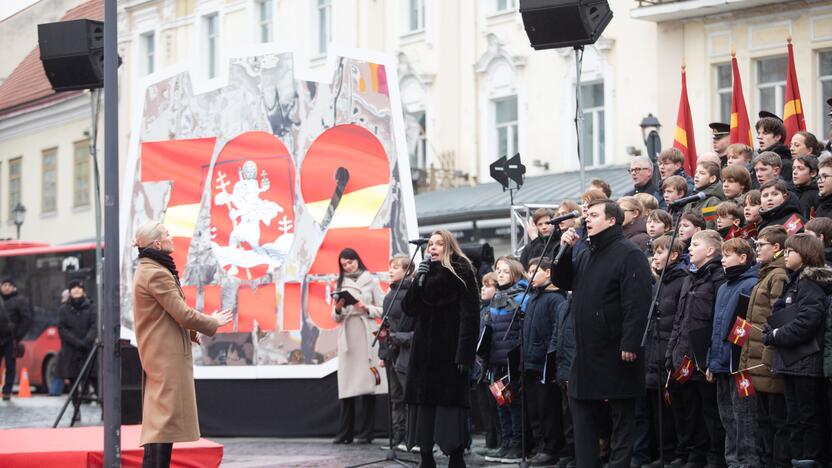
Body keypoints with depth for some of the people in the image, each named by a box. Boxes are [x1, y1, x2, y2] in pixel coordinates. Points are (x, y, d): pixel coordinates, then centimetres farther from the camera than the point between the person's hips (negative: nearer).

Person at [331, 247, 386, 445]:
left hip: (365, 334, -3)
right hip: (346, 335, 3)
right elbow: (335, 317, 17)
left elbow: (382, 310, 4)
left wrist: (366, 308, -12)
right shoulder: (340, 284, 16)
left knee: (366, 382, -6)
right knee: (346, 384, -2)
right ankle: (345, 433, 0)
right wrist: (337, 309, -4)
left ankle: (366, 432, -3)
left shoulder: (371, 281, 7)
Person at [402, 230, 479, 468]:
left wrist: (465, 354, -18)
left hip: (450, 350, -6)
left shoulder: (462, 273, -2)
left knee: (452, 404, -7)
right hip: (424, 351, 6)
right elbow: (409, 308, 6)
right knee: (424, 404, 2)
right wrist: (418, 280, -9)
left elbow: (470, 316, -10)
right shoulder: (427, 273, 16)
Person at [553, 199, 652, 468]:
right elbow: (561, 281, 19)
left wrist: (630, 343, -25)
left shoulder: (629, 254, -12)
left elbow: (636, 303, -19)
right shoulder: (586, 255, 16)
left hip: (616, 352, -9)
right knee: (581, 406, 11)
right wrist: (564, 251, 4)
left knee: (621, 414, 1)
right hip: (587, 351, 9)